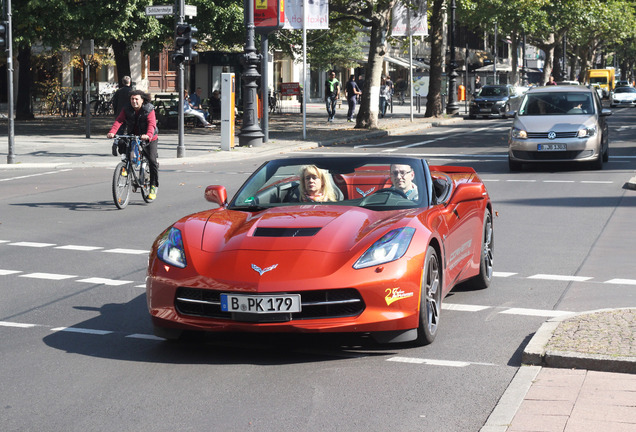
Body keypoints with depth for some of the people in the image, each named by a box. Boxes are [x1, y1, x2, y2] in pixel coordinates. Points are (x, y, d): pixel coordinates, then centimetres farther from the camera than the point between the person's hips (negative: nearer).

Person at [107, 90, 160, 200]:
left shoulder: (149, 110, -17)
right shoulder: (127, 109, -7)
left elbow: (151, 124, -32)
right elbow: (118, 121, -21)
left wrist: (148, 135, -53)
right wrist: (112, 132, -41)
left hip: (149, 139, -4)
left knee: (152, 160, -14)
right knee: (122, 148, -20)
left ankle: (153, 187, -4)